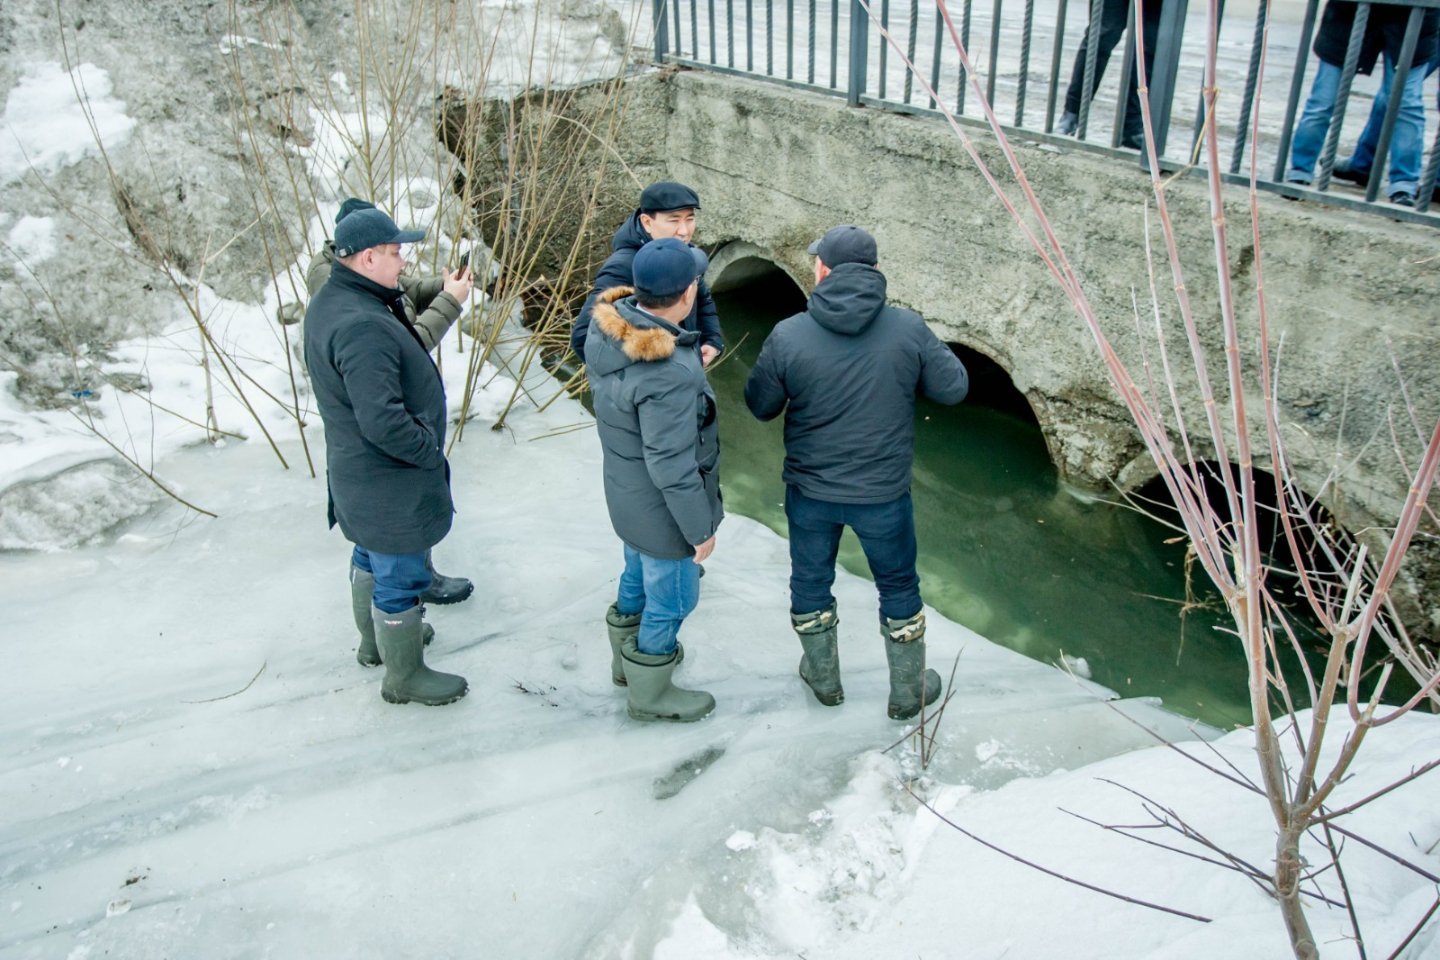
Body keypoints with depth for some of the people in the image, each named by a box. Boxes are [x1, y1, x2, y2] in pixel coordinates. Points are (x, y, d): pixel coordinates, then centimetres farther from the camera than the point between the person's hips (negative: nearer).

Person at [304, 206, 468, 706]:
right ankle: (404, 675, 24)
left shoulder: (330, 301, 3)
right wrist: (430, 450, -20)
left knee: (371, 555, 28)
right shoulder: (363, 327, -32)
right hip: (389, 481, -11)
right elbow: (382, 420, -34)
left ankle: (377, 638, 50)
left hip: (359, 471, 11)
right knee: (400, 577, 6)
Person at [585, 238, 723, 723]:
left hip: (626, 491, 8)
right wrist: (700, 529, -16)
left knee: (638, 574, 30)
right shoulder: (670, 375, -37)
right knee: (672, 597, 15)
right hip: (662, 511, -8)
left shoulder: (606, 325, -13)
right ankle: (649, 692, 38)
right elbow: (672, 468, -30)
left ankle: (628, 657, 54)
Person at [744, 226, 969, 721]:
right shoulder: (908, 329, -15)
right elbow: (954, 387, -4)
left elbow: (760, 404, -5)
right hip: (884, 494, 0)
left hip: (810, 492, 0)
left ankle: (823, 677, 42)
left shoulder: (788, 336, -17)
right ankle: (909, 691, 36)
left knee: (811, 582, 23)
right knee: (899, 587, 20)